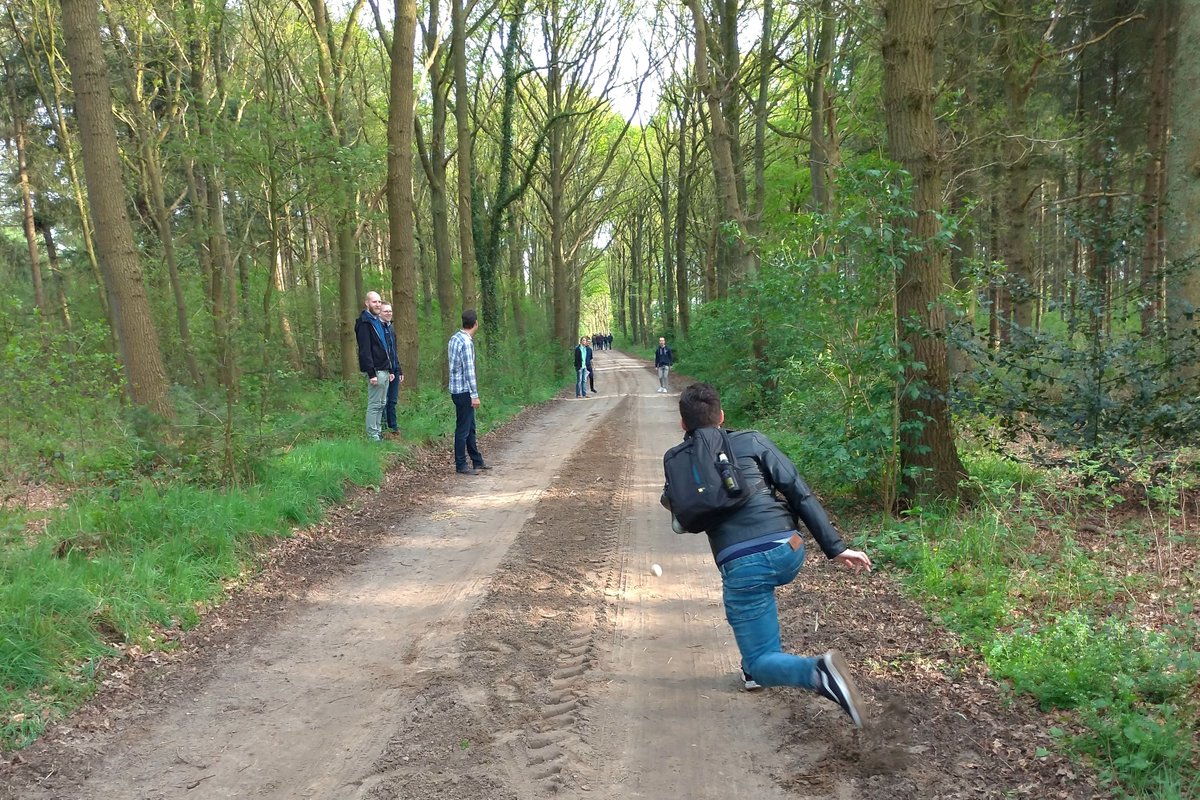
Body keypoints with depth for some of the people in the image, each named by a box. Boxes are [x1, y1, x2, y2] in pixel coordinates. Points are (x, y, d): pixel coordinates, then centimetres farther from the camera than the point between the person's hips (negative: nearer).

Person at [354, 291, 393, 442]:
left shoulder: (378, 322, 17)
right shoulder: (364, 323, -12)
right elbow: (365, 350, -19)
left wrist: (390, 370, 18)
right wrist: (372, 373, -23)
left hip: (384, 370, 9)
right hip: (375, 370, -9)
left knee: (381, 404, 13)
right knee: (374, 404, -6)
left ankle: (378, 433, 20)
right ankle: (372, 436, -1)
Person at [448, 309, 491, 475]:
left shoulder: (455, 338, 10)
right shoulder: (467, 342, -19)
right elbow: (469, 370, -21)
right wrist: (475, 395, -19)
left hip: (457, 388, 9)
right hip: (463, 391, -9)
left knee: (470, 427, 16)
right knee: (463, 428, -1)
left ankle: (477, 461, 24)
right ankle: (461, 465, 6)